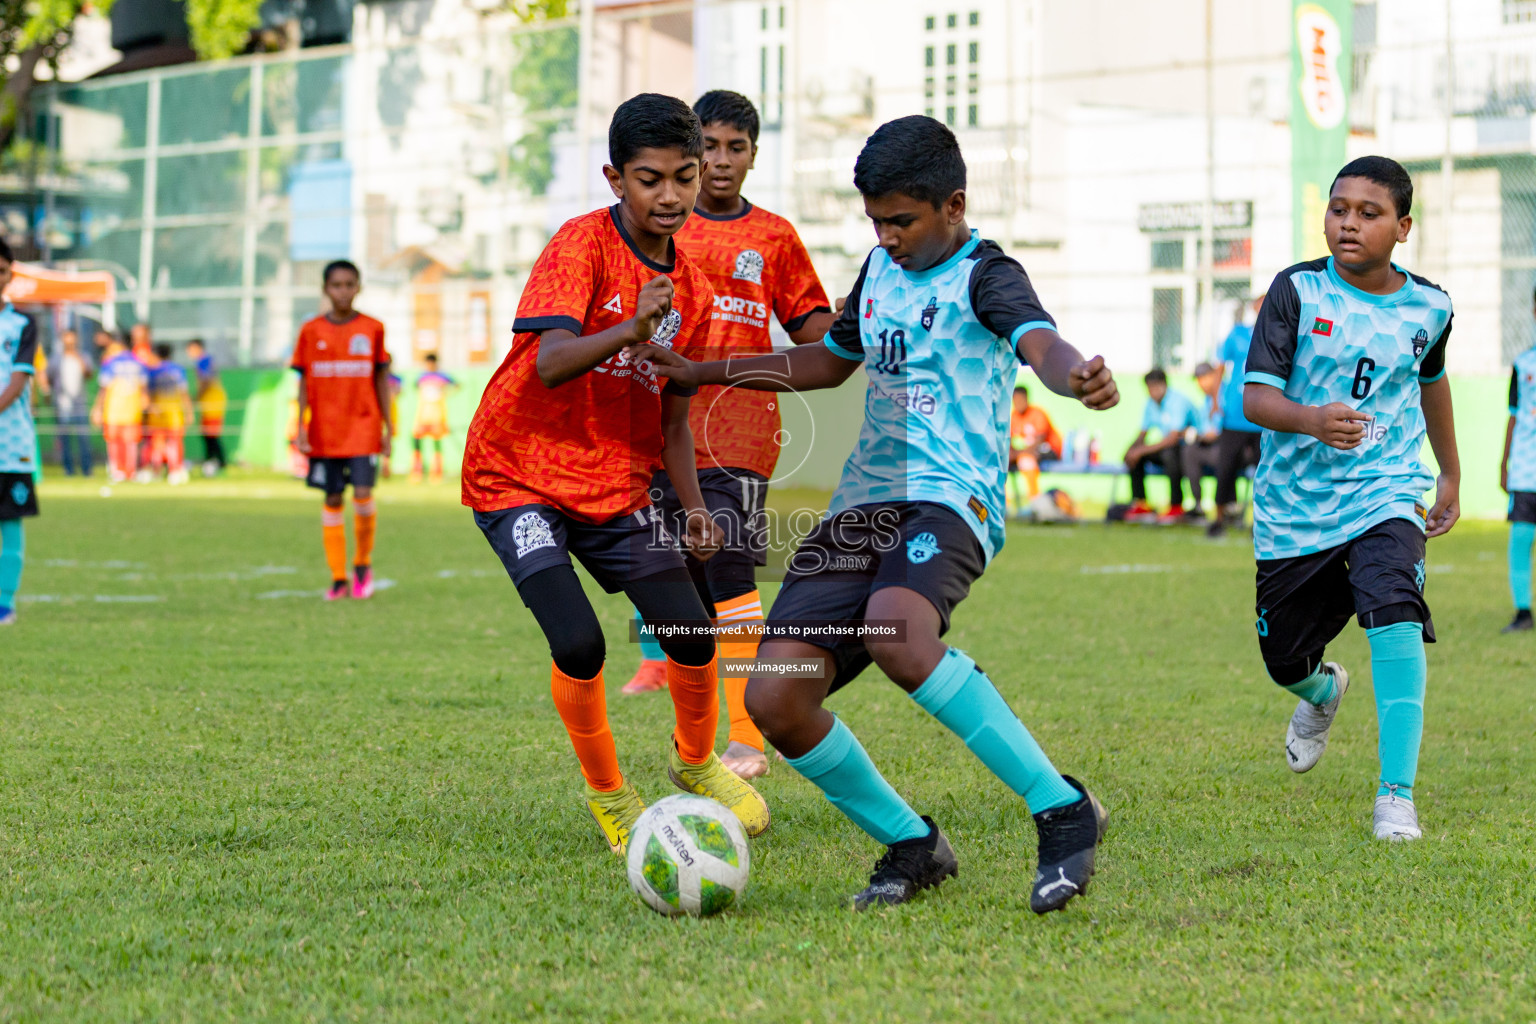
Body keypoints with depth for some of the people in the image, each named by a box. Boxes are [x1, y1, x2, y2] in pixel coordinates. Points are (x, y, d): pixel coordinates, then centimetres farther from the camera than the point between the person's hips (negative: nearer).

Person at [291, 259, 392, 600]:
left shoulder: (372, 329, 2)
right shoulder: (312, 331, 3)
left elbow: (381, 380, 7)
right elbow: (304, 382, 5)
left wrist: (388, 427, 5)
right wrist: (301, 426, -2)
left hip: (363, 428, -1)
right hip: (325, 430, 1)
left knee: (363, 494, -14)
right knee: (333, 499, 4)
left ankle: (363, 563, 10)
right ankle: (338, 578, 11)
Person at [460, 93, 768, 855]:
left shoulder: (692, 291, 6)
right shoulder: (582, 244, -14)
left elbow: (670, 415, 13)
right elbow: (550, 363, -28)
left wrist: (694, 506, -1)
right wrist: (629, 330, -45)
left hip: (617, 489, 5)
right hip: (518, 476, -5)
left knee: (692, 634, -8)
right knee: (579, 644, -21)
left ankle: (696, 763, 24)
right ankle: (606, 793, 7)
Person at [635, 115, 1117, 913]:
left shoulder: (984, 275, -4)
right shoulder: (881, 267, 19)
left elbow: (1039, 340, -26)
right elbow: (828, 362, 36)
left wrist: (1076, 377, -51)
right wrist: (701, 373, 34)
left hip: (948, 501, -7)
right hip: (859, 507, 7)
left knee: (895, 630, -39)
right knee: (774, 698, -8)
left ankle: (1063, 811, -27)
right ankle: (911, 846, 11)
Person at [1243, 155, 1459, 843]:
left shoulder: (1428, 308, 0)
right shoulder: (1297, 291, -7)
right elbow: (1255, 398, -14)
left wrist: (1451, 475, 33)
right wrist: (1313, 419, -36)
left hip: (1385, 494, 0)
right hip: (1295, 499, 1)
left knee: (1394, 608, -29)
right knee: (1284, 661, 11)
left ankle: (1396, 796, -25)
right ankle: (1323, 690, 52)